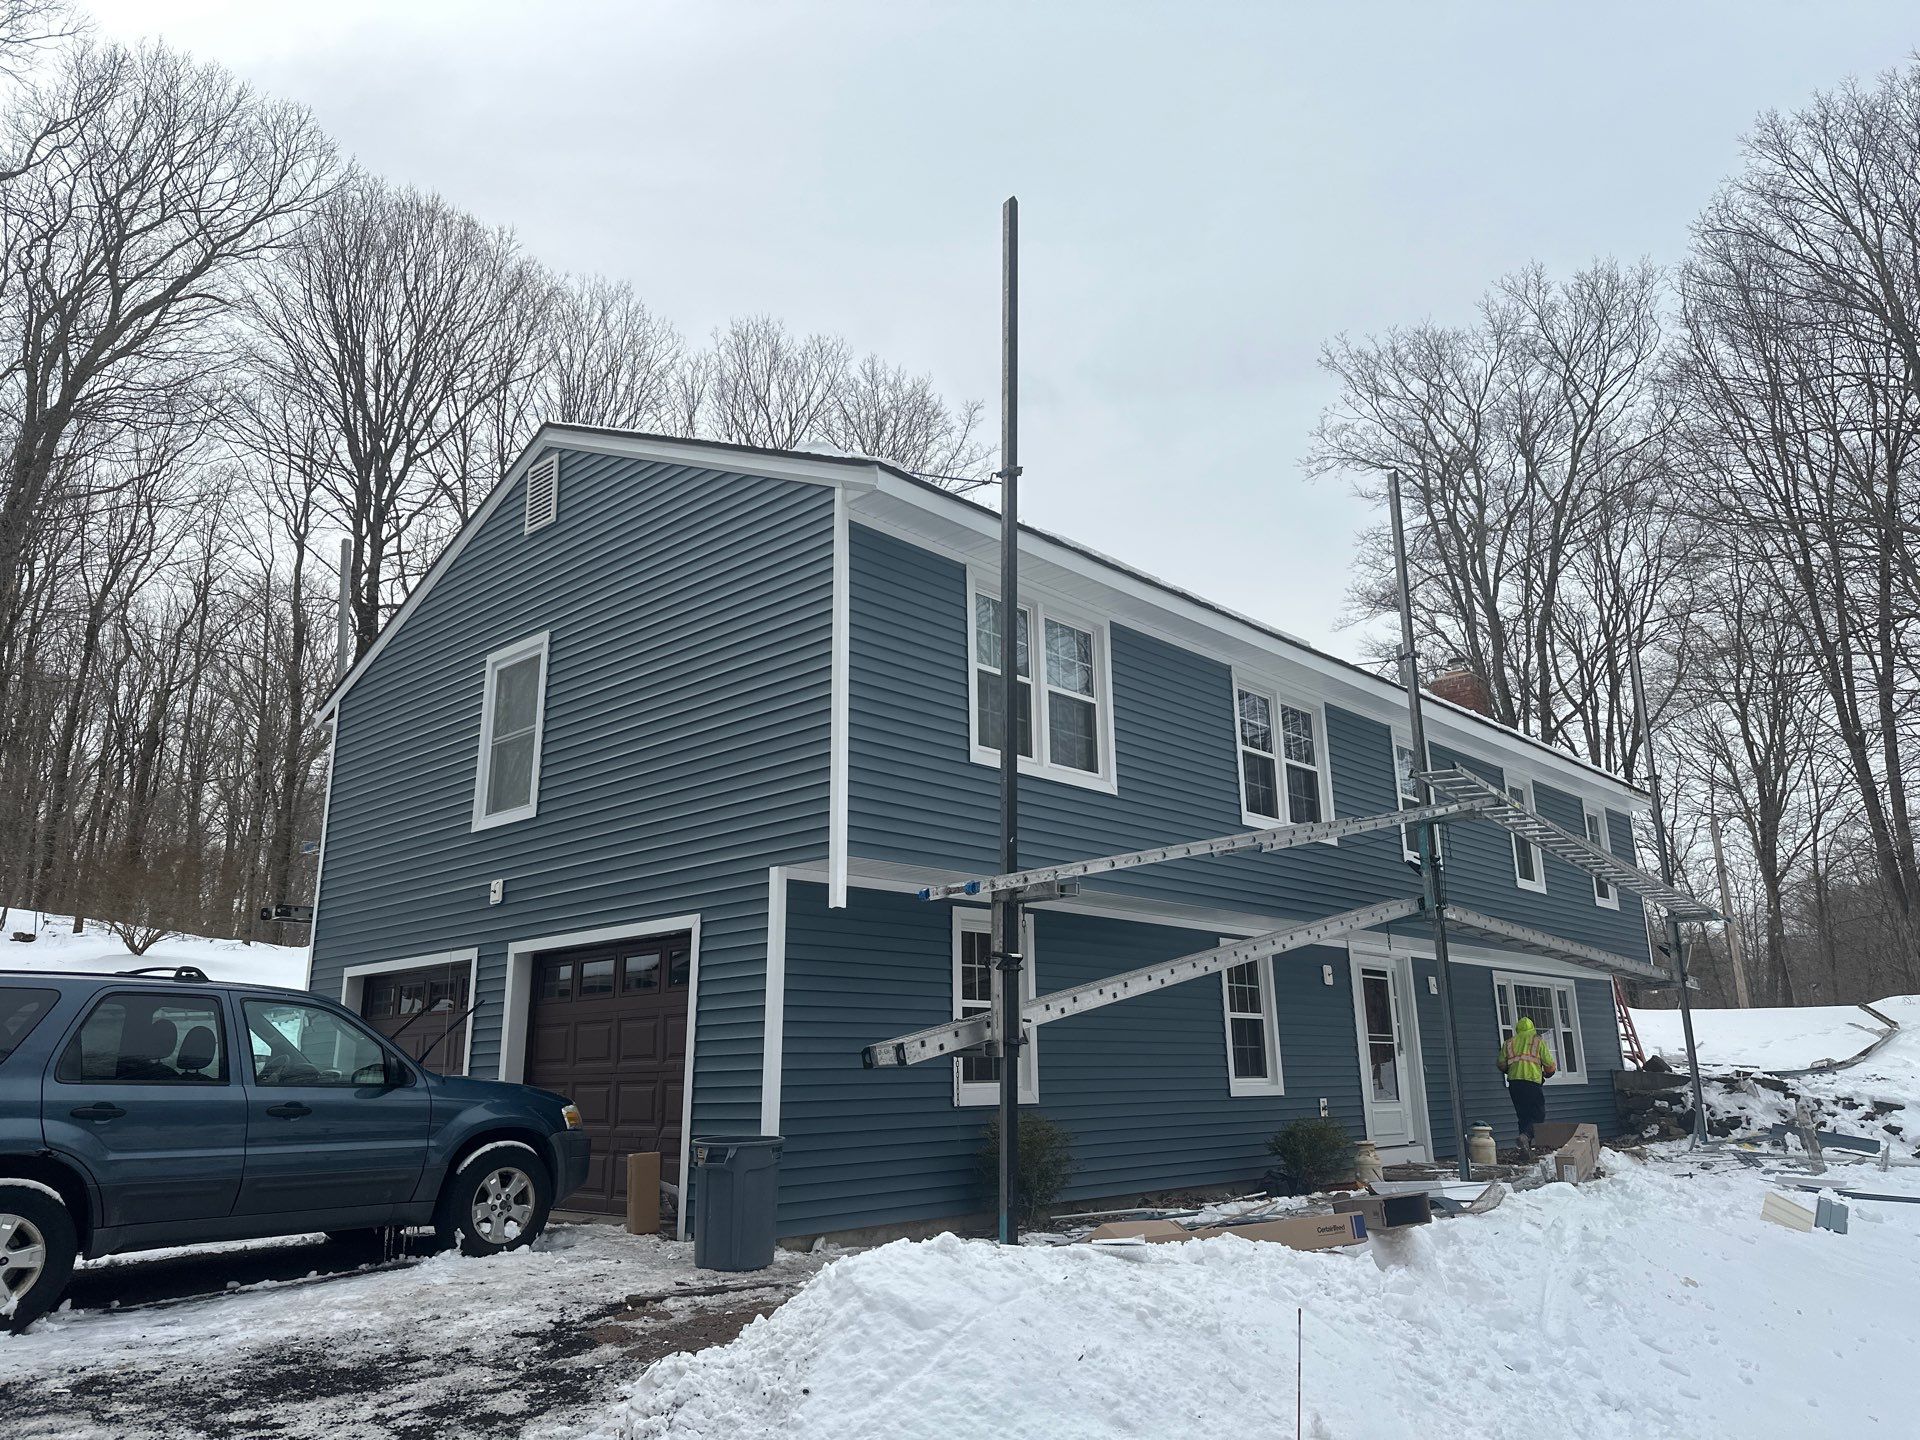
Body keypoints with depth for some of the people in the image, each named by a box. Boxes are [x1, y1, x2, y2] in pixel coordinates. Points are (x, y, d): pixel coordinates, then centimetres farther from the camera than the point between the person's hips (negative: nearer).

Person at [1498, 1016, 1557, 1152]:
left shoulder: (1509, 1043, 14)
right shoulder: (1538, 1041, 8)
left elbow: (1501, 1064, 9)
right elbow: (1549, 1064, 3)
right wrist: (1547, 1074, 24)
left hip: (1514, 1083, 3)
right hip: (1533, 1081, -3)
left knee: (1523, 1115, 11)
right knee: (1538, 1114, 1)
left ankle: (1526, 1147, 4)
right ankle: (1526, 1135, -24)